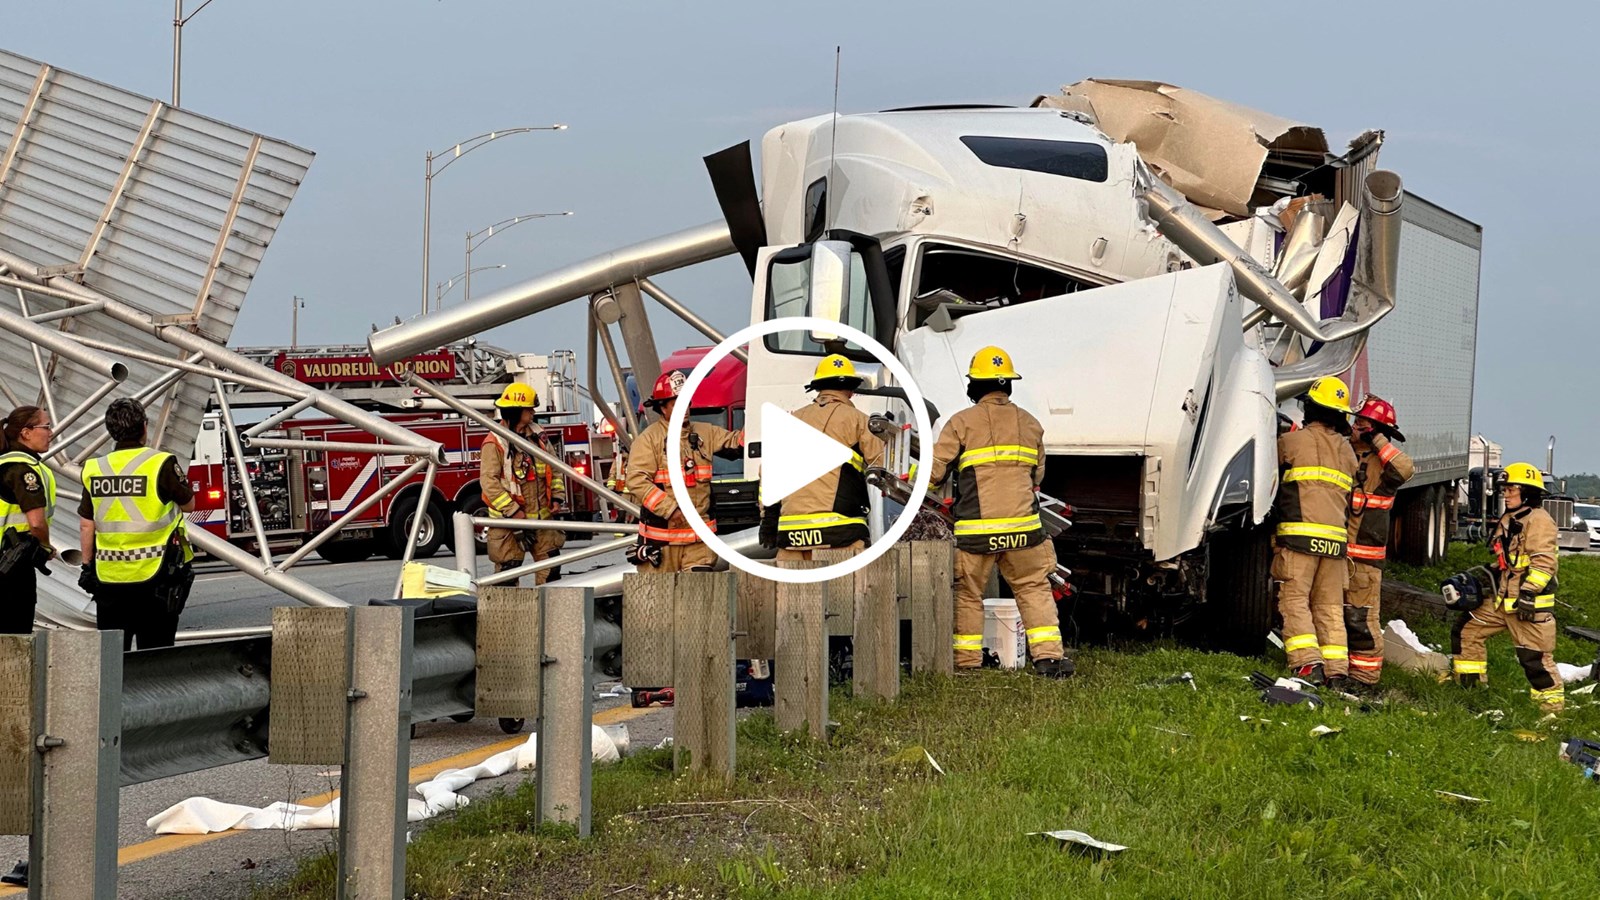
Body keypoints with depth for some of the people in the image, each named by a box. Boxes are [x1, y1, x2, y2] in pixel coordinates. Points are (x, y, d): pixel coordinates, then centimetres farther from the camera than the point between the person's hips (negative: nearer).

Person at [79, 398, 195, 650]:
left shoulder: (94, 469, 2)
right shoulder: (161, 464, -11)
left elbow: (86, 526, 7)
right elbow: (188, 505, 2)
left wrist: (87, 565, 18)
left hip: (109, 578, 4)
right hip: (154, 573, -4)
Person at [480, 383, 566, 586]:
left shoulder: (538, 436, 9)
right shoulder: (495, 442, -13)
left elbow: (554, 468, 17)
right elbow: (489, 482, -18)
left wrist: (557, 497, 3)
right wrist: (513, 511, -22)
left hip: (542, 516, 7)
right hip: (509, 519, -6)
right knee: (508, 569, 0)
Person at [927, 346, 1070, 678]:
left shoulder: (962, 422, -2)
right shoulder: (1030, 423, 11)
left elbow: (933, 472, -3)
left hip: (975, 530, -3)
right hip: (1023, 525, 3)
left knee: (968, 593, 10)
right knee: (1034, 589, 11)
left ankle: (966, 661, 13)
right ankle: (1048, 656, 3)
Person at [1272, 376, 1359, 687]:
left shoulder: (1291, 441, 1)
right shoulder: (1347, 450, 18)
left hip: (1299, 534, -5)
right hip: (1336, 538, 5)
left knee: (1294, 600, -5)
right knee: (1330, 606, 9)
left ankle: (1308, 664, -18)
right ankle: (1337, 670, 4)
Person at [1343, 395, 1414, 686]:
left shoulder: (1382, 462, -7)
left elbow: (1405, 470, -29)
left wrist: (1378, 440, -19)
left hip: (1364, 555, -7)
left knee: (1361, 616, -6)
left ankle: (1366, 672, 1)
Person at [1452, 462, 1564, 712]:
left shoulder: (1539, 520, -13)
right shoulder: (1508, 520, 18)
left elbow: (1544, 561, -22)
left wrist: (1529, 593, -27)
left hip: (1531, 603, -10)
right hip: (1502, 599, 10)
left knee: (1534, 655, -8)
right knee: (1466, 630, 11)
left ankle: (1552, 704, 6)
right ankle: (1468, 682, 22)